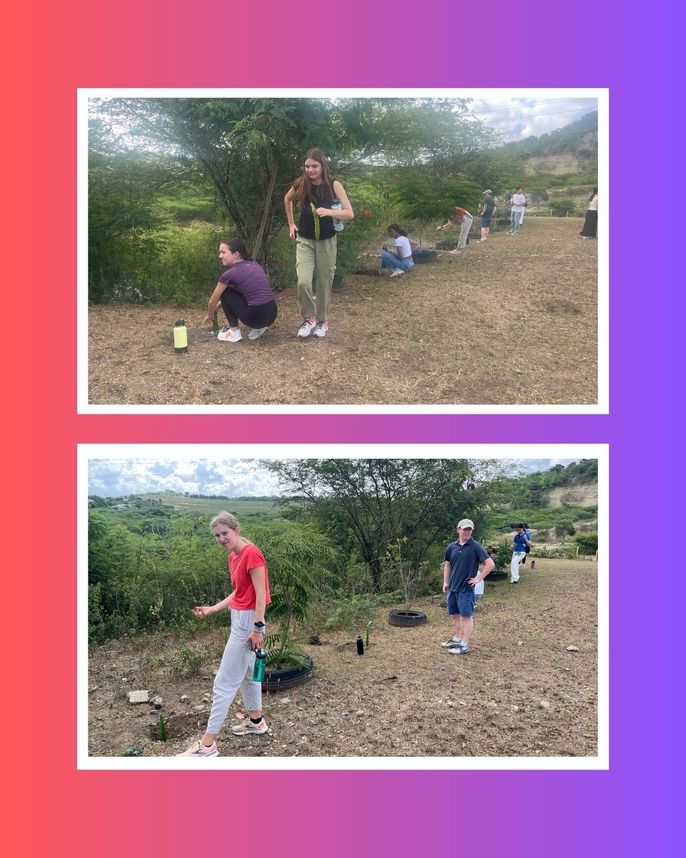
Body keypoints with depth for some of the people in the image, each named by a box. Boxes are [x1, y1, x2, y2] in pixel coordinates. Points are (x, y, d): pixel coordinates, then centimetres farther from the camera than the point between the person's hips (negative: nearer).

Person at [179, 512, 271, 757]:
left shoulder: (251, 554, -19)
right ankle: (256, 721, 38)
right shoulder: (233, 557, 8)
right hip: (239, 618, 10)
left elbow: (261, 594, -20)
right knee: (246, 672, 22)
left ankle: (207, 744, 1)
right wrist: (211, 609, 8)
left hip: (248, 621, -10)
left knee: (224, 682, -5)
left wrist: (258, 628, -21)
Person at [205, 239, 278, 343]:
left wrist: (210, 315, 31)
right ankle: (258, 328, 18)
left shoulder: (230, 274, -4)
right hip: (272, 315, 7)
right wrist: (221, 303, 37)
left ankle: (234, 332, 10)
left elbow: (212, 301, 10)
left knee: (225, 292, 11)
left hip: (255, 317, -7)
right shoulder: (255, 265, 15)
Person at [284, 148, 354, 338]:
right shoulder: (300, 184, -7)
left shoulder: (334, 185, -12)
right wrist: (291, 224, 12)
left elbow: (350, 213, -17)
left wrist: (329, 212, -33)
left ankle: (323, 320, 24)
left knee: (324, 282, 7)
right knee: (303, 282, -15)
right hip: (305, 240, 1)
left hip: (326, 240, -1)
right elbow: (287, 200, 15)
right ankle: (309, 318, 5)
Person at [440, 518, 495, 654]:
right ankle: (456, 639, 31)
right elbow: (447, 565, 17)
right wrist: (445, 582, 11)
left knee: (466, 616, 1)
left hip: (466, 588, -6)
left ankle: (464, 645, 7)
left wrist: (479, 578, -13)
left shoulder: (475, 547, -10)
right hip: (452, 587, 6)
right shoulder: (452, 547, 5)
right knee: (454, 615, 16)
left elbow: (490, 563, -13)